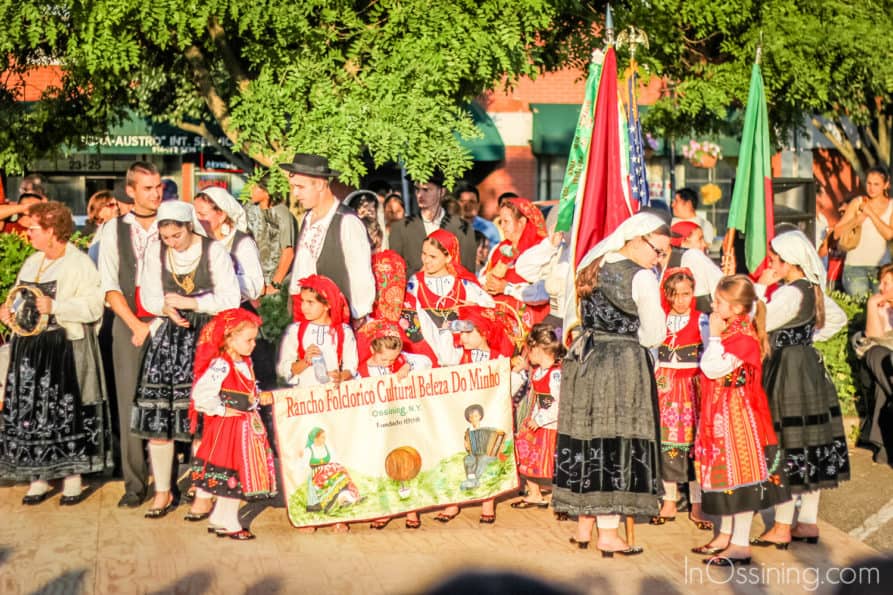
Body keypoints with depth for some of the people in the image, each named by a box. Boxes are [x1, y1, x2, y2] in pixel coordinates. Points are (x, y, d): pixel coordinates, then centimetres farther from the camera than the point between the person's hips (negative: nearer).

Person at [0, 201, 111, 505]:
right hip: (28, 348, 7)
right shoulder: (31, 262, 16)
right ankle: (39, 478, 14)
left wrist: (56, 306, -23)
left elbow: (94, 306, -15)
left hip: (66, 350, -7)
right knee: (30, 413, 5)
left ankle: (73, 479, 8)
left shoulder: (80, 263, -7)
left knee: (67, 411, -2)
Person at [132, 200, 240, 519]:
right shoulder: (155, 250, 6)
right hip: (167, 337, 3)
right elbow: (149, 296, 8)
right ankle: (163, 493, 10)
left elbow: (230, 299, -9)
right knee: (157, 418, -1)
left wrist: (189, 303, -11)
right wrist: (167, 308, -13)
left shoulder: (214, 251, -5)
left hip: (205, 337, -3)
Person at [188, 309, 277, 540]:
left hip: (248, 425, 9)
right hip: (227, 427, -9)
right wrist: (221, 410, -19)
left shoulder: (245, 362, 9)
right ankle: (227, 523, 14)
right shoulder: (220, 365, -21)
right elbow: (201, 393, -27)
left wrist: (260, 397, 4)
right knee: (232, 475, 0)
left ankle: (220, 519, 26)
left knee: (243, 473, 14)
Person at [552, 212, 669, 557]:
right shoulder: (642, 277, -12)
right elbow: (654, 335, -10)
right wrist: (627, 333, 7)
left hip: (583, 359, 7)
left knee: (585, 441, 12)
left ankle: (583, 527, 21)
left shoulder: (594, 265, 9)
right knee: (617, 444, -1)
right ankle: (608, 533, 2)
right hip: (623, 366, -7)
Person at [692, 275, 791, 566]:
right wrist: (716, 335, 7)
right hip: (721, 413, 10)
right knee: (725, 472, 16)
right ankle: (726, 534, 27)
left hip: (737, 413, -10)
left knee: (739, 471, -5)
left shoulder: (743, 335, -20)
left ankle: (741, 545, -1)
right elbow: (709, 367, 12)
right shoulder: (730, 329, 10)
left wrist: (715, 336, -20)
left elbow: (713, 368, -25)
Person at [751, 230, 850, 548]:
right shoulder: (813, 290, 9)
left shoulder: (791, 293, -19)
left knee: (789, 448, -4)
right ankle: (808, 523, 19)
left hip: (789, 374, -9)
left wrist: (760, 286, -15)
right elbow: (838, 318, 23)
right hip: (810, 368, 9)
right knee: (811, 448, 11)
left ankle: (782, 528, 3)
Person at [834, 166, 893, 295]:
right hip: (855, 265, -1)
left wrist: (871, 213, -12)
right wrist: (859, 218, -13)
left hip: (881, 265, 1)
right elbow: (837, 233, -2)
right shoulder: (857, 203, 3)